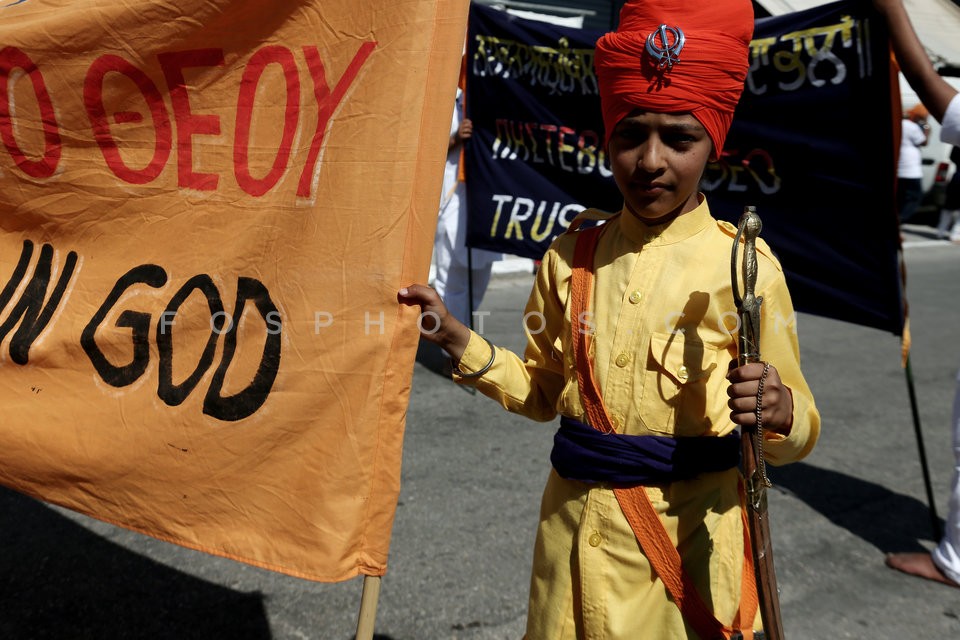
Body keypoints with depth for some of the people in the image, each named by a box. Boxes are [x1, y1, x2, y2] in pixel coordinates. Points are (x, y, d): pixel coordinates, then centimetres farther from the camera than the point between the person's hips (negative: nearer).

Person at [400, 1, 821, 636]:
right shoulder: (570, 260, -1)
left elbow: (798, 430, -6)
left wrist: (776, 409, -28)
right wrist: (456, 338, 0)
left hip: (687, 535, -3)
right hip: (574, 533, 4)